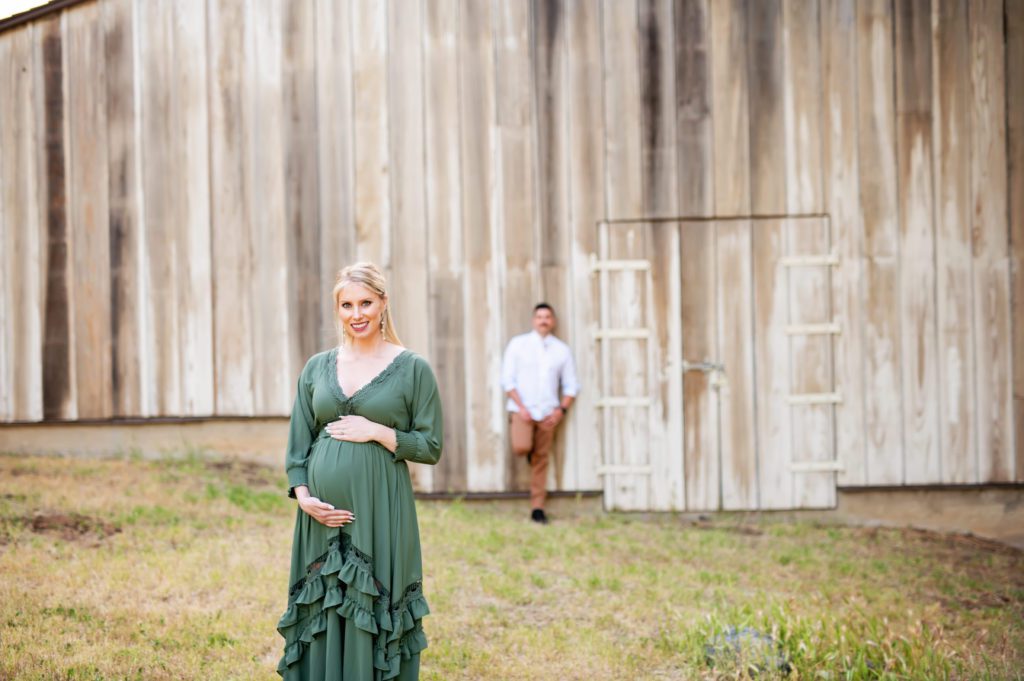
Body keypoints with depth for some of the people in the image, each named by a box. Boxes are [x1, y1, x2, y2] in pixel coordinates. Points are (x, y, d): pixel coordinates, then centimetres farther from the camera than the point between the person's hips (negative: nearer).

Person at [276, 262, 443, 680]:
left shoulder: (412, 369, 0)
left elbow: (431, 447, 0)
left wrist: (377, 432, -12)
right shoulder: (317, 368, 11)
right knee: (320, 616, 7)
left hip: (380, 514, -3)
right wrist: (303, 496, -5)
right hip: (322, 515, 3)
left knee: (374, 622, -1)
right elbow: (297, 444, 10)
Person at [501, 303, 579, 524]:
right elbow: (508, 379, 0)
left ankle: (537, 508, 9)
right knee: (521, 447, -25)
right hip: (522, 409, -2)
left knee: (541, 461, 1)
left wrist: (561, 410, -4)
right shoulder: (518, 344, 3)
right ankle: (529, 450, 13)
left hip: (547, 413, 2)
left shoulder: (561, 350, 9)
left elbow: (571, 385, 11)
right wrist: (521, 407, -10)